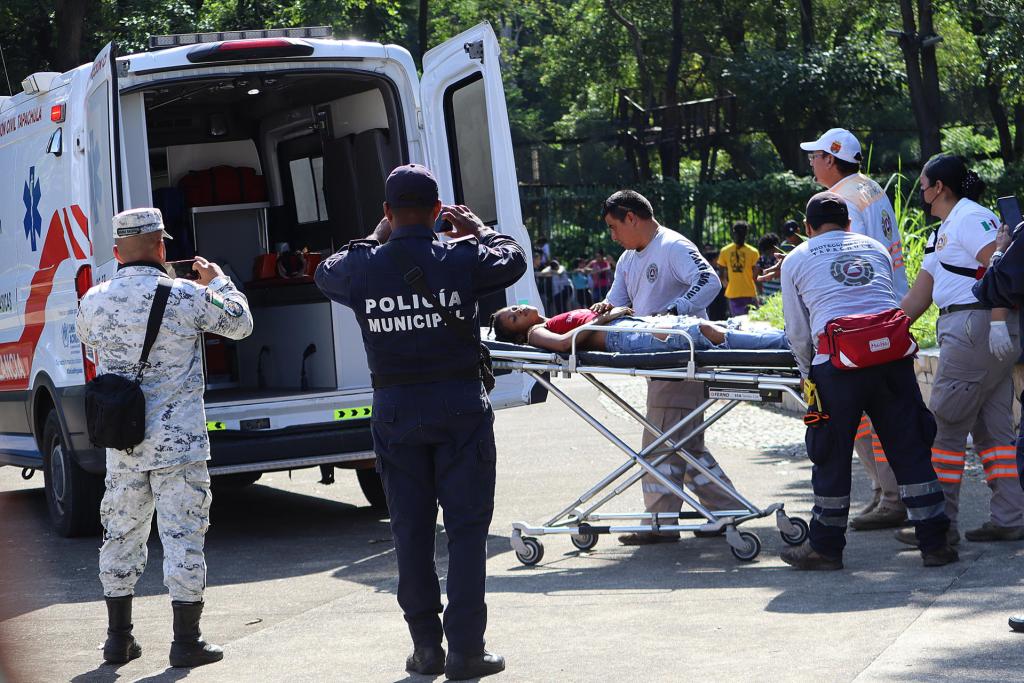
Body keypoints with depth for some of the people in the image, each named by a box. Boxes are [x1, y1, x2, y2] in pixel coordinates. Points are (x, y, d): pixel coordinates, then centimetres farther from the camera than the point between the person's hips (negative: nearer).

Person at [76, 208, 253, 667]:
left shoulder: (94, 301, -1)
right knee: (182, 534, 1)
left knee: (122, 533, 15)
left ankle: (118, 638, 22)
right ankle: (186, 642, 3)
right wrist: (217, 280, 21)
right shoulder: (187, 297, -11)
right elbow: (240, 323, 5)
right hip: (177, 441, -4)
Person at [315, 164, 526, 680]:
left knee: (411, 530, 10)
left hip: (395, 413, 2)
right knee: (467, 529, 3)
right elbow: (513, 260, 12)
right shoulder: (461, 259, -8)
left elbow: (325, 274, 18)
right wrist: (477, 228, 27)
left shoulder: (363, 267, -5)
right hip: (460, 409, -2)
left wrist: (375, 238, 26)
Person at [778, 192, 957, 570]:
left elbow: (798, 333, 14)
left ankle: (825, 546, 16)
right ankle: (934, 542, 9)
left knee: (831, 456, 8)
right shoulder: (876, 249, 24)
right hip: (894, 354, 3)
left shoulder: (795, 261, 15)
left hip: (838, 363, -3)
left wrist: (808, 372, 29)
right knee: (910, 450, 7)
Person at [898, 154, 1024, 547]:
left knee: (947, 425, -5)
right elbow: (917, 299, 23)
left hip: (977, 327, -10)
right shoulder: (942, 234, 22)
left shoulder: (970, 218, -8)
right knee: (992, 427, 8)